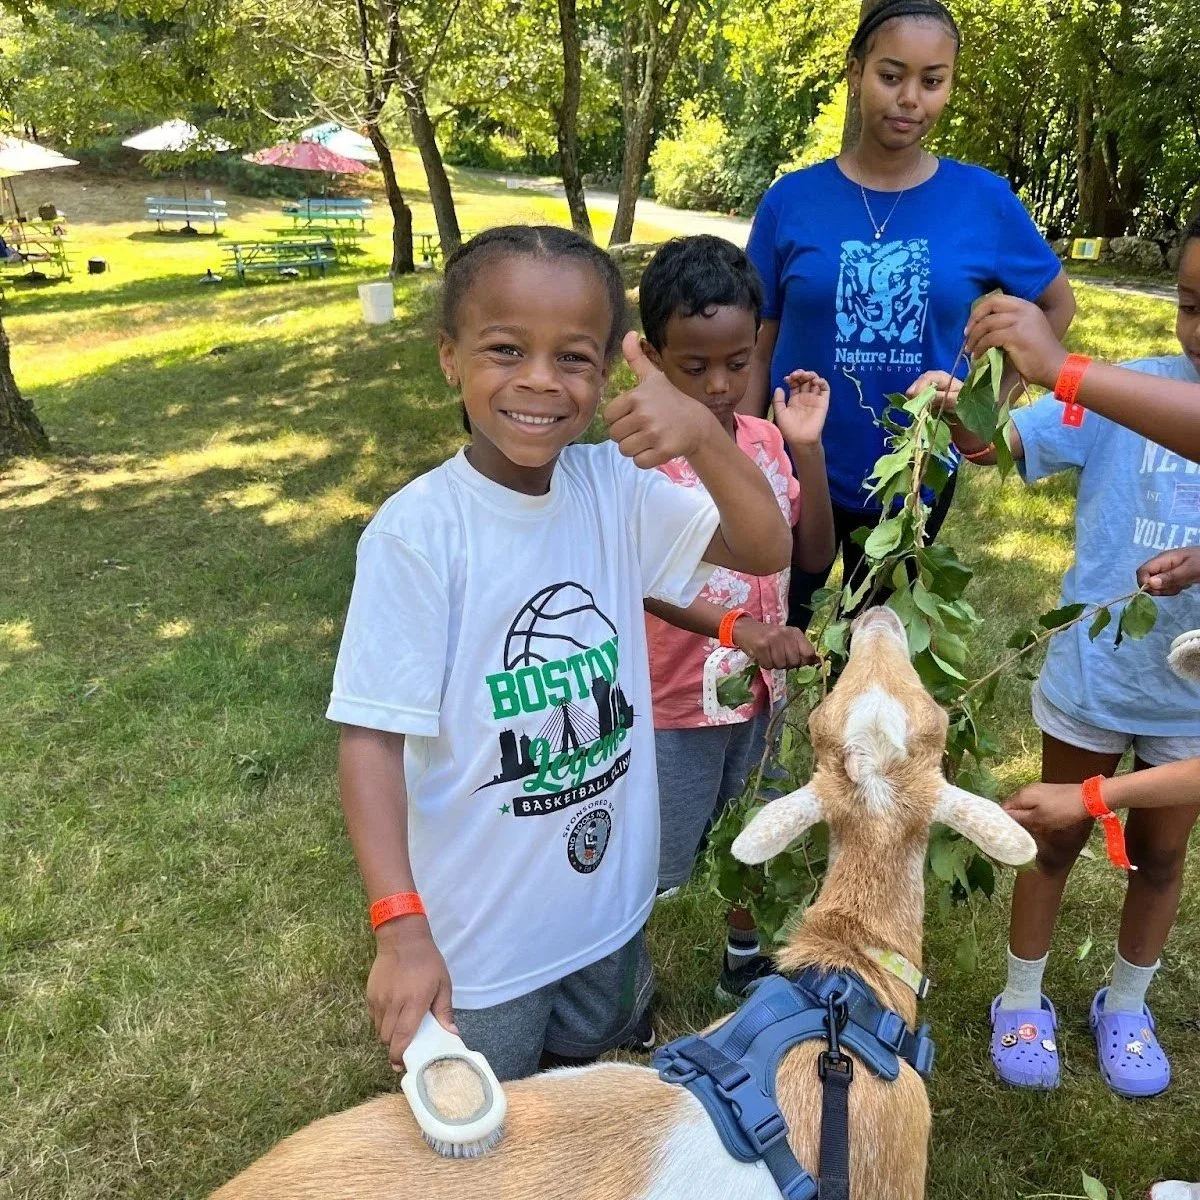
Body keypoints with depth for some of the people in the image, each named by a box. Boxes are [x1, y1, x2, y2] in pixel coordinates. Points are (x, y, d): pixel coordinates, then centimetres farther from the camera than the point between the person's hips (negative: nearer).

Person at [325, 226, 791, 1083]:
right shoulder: (418, 530, -23)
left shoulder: (616, 486, -9)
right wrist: (400, 928, -29)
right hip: (480, 933, -4)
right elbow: (372, 737, -22)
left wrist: (704, 437, -29)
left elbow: (767, 548, -12)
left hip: (610, 903, 5)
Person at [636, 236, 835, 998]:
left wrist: (807, 447, -13)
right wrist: (740, 630, -41)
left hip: (759, 687, 5)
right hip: (674, 701, -5)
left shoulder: (768, 441, -3)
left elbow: (814, 557, -3)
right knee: (653, 863, 12)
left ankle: (746, 961, 49)